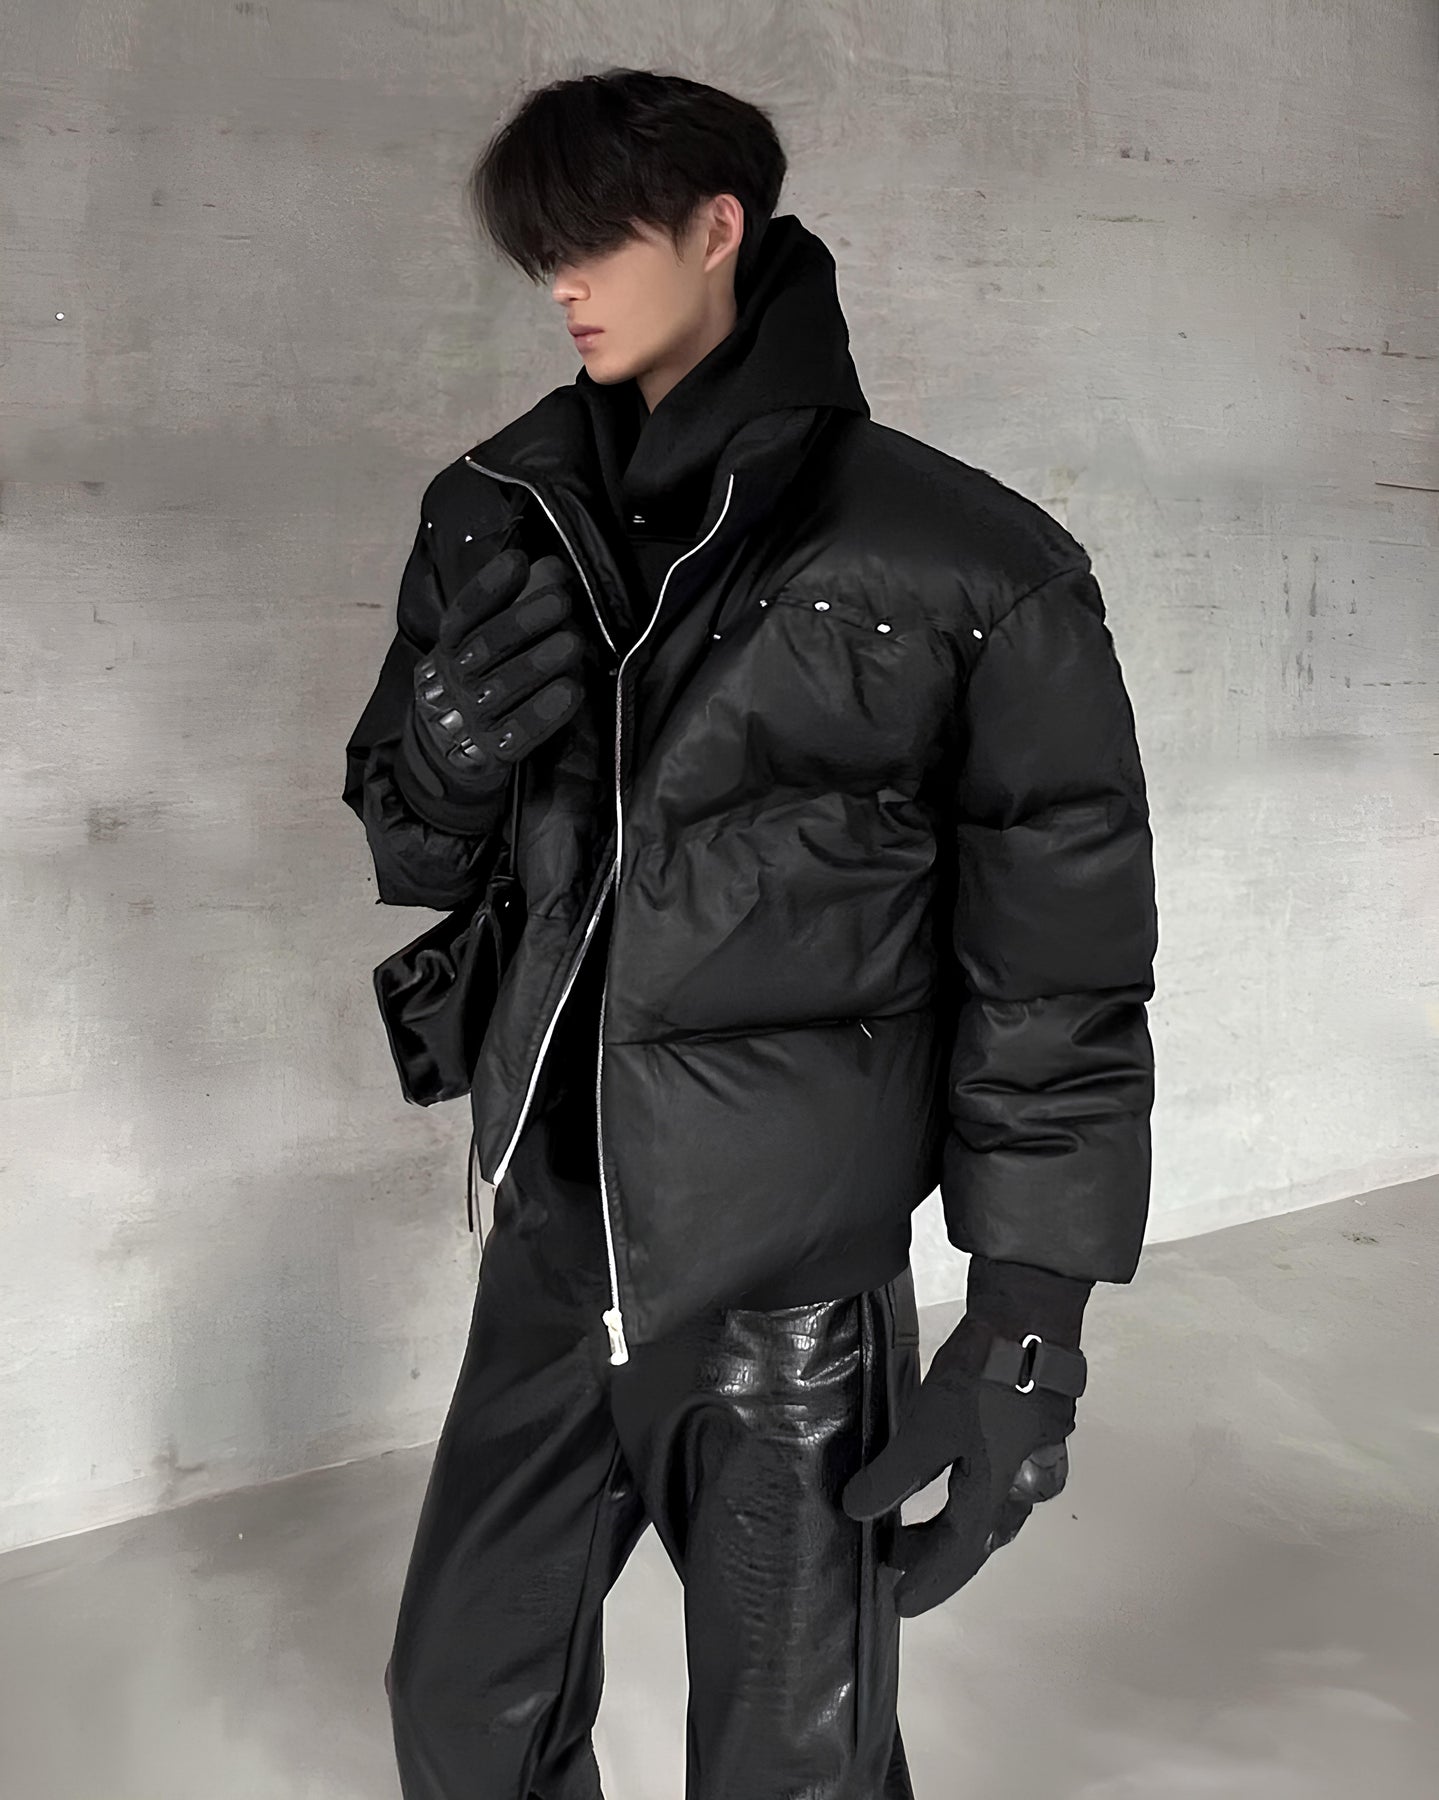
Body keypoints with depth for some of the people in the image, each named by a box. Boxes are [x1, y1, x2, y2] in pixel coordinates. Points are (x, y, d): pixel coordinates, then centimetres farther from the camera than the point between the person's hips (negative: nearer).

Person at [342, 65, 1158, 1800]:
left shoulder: (967, 569, -12)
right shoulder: (502, 518, 1)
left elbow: (1060, 973, -9)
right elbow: (418, 858, 9)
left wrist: (1027, 1324, -9)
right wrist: (439, 763, -14)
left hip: (792, 1287, -4)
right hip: (552, 1241, 5)